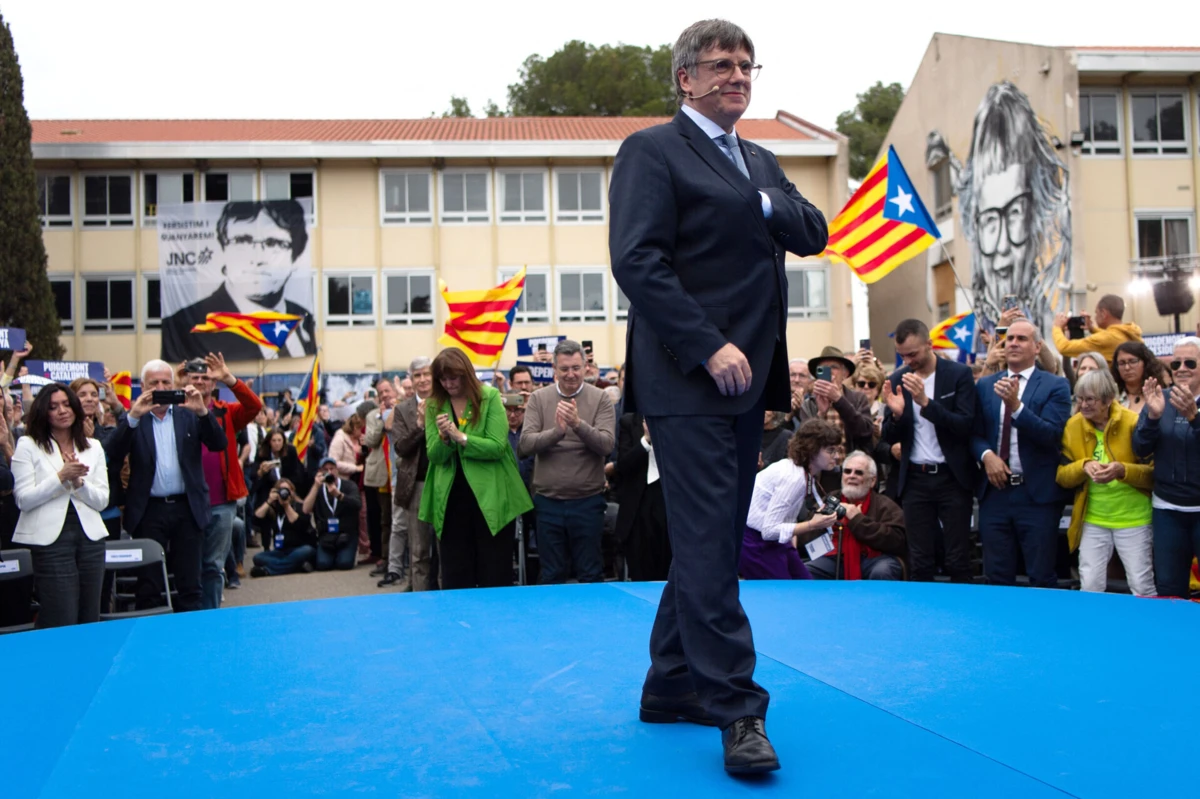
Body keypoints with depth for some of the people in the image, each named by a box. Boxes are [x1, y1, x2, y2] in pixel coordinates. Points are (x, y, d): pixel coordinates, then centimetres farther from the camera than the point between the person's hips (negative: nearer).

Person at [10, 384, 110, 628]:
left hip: (90, 536, 4)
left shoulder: (93, 447, 12)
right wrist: (61, 476, -14)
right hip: (50, 539, -4)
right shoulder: (28, 445, 2)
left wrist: (79, 482, -11)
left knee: (90, 619, 9)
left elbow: (102, 501, 5)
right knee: (61, 622, -3)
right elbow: (24, 500, -7)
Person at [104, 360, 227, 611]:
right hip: (149, 511, -1)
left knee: (190, 586, 6)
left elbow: (219, 444, -2)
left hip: (188, 508, 1)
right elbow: (113, 455, -9)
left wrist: (203, 411, -18)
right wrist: (133, 416, -21)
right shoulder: (133, 418, 4)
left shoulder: (189, 414, 7)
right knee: (148, 588, 5)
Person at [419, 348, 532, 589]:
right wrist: (443, 438, -19)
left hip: (490, 497, -3)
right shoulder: (434, 405, 6)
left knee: (495, 578, 5)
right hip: (451, 499, 3)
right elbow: (434, 456, 1)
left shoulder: (490, 397, -4)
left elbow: (497, 446, -12)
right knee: (454, 578, 8)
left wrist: (461, 437, -21)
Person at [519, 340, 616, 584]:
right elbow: (526, 445, -7)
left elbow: (607, 445, -12)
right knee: (551, 576, 11)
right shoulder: (538, 398, 2)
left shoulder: (600, 398, -3)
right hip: (548, 500, 2)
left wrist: (578, 424, -28)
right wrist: (557, 431, -24)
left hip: (588, 500, -1)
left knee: (591, 575, 8)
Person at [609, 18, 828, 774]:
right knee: (708, 539, -7)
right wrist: (709, 347, -20)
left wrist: (765, 203, -6)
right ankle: (736, 708, -2)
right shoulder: (653, 150, -3)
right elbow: (637, 260, -15)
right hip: (689, 379, -8)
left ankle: (672, 687, 22)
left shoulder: (761, 161, 22)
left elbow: (814, 234, 13)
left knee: (712, 537, 11)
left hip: (746, 377, 8)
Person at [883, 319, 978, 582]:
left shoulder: (959, 374, -4)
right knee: (919, 563, 5)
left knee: (958, 561, 2)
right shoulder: (897, 380, 6)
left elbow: (965, 426, -13)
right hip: (915, 479, 3)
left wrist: (926, 402, -24)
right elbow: (890, 438, 7)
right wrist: (896, 413, -15)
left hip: (952, 478, -3)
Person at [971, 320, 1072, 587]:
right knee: (996, 576, 9)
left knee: (1042, 578, 4)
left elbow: (1052, 434, -14)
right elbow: (975, 433, 8)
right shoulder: (986, 385, 11)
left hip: (1037, 494, -3)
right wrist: (986, 455, -12)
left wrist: (1016, 405, -25)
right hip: (995, 491, 3)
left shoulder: (1055, 385, -2)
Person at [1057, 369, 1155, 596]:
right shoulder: (1073, 426, 0)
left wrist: (1123, 470, -26)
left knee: (1142, 587, 5)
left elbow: (1154, 473, -9)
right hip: (1092, 519, 3)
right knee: (1090, 586, 6)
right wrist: (1083, 466, -18)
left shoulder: (1134, 423, -10)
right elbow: (1062, 476, 2)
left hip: (1133, 517, -3)